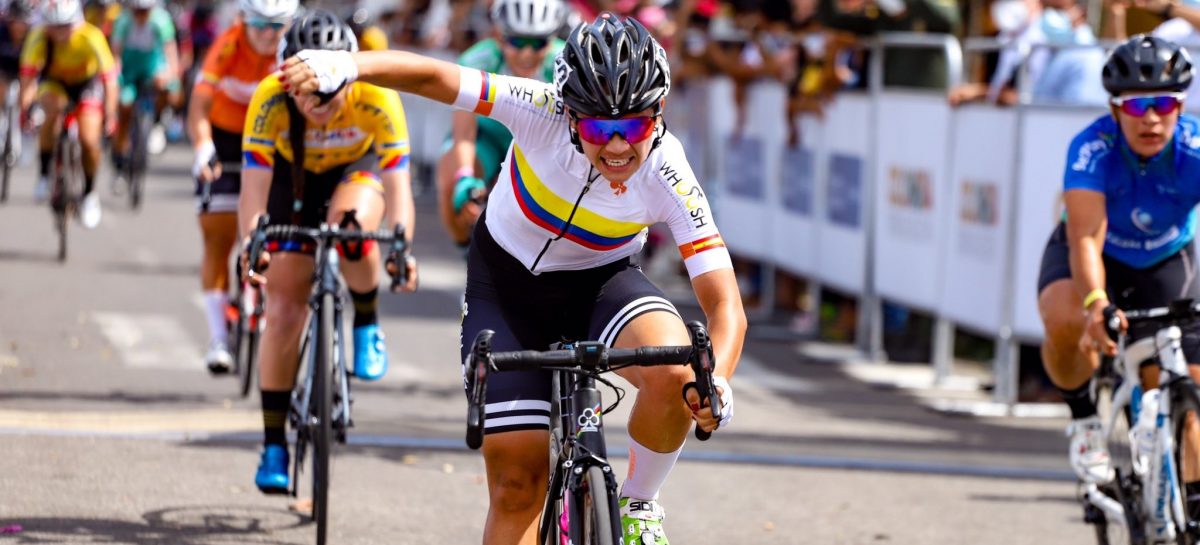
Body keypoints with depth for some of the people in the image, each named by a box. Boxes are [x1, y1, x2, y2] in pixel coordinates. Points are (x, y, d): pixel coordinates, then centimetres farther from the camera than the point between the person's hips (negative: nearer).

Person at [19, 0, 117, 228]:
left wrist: (109, 115, -43)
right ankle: (44, 174, -18)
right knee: (53, 109, -33)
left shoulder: (91, 38, -35)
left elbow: (109, 79, -34)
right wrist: (24, 108, -45)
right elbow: (28, 74, -33)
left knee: (89, 140, -15)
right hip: (54, 81, 0)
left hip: (87, 84, 0)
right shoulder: (39, 37, -31)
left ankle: (89, 194, 12)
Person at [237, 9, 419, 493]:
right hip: (294, 179, 1)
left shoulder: (376, 98, -35)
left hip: (357, 170, -1)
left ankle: (366, 326, -10)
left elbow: (398, 186, -37)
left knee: (350, 221, -37)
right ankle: (274, 445, 6)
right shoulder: (271, 100, -33)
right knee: (284, 313, -5)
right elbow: (254, 191, -36)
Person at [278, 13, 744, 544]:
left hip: (601, 282, 0)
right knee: (516, 480, -6)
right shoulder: (544, 113, -29)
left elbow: (725, 306, -28)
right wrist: (347, 63, -51)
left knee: (677, 373, -32)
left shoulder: (668, 177, -27)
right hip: (505, 284, 0)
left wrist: (717, 380, -48)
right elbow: (432, 76, -32)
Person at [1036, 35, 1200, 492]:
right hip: (1098, 258, -2)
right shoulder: (1092, 148, -33)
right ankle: (1083, 417, -6)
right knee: (1065, 322, -34)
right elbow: (1086, 237, -44)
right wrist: (1096, 304, -63)